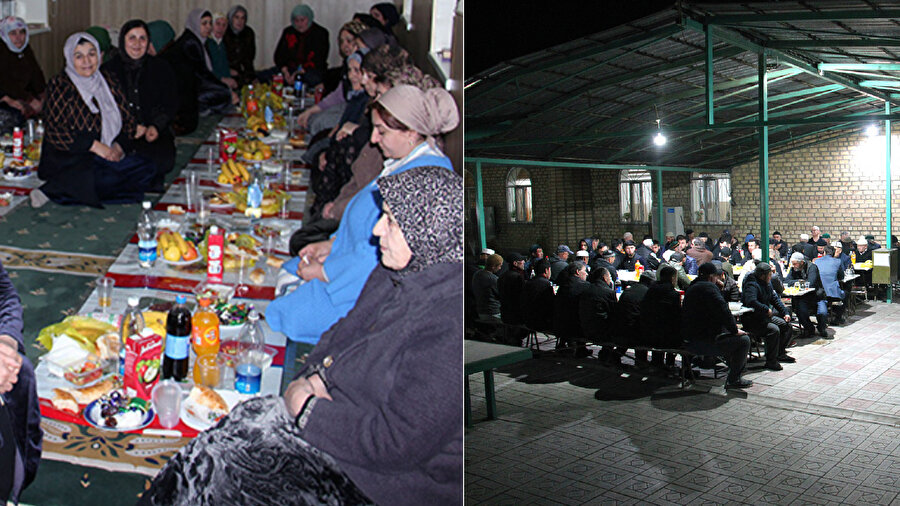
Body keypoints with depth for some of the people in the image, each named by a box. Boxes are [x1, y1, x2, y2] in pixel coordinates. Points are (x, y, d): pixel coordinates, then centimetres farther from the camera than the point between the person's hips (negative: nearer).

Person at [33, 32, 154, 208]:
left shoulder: (109, 81, 13)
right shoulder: (59, 86, -2)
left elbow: (128, 121, 13)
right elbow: (55, 132, -10)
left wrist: (119, 146, -8)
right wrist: (94, 145, -20)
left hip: (109, 153, 6)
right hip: (67, 156, -6)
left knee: (147, 169, -20)